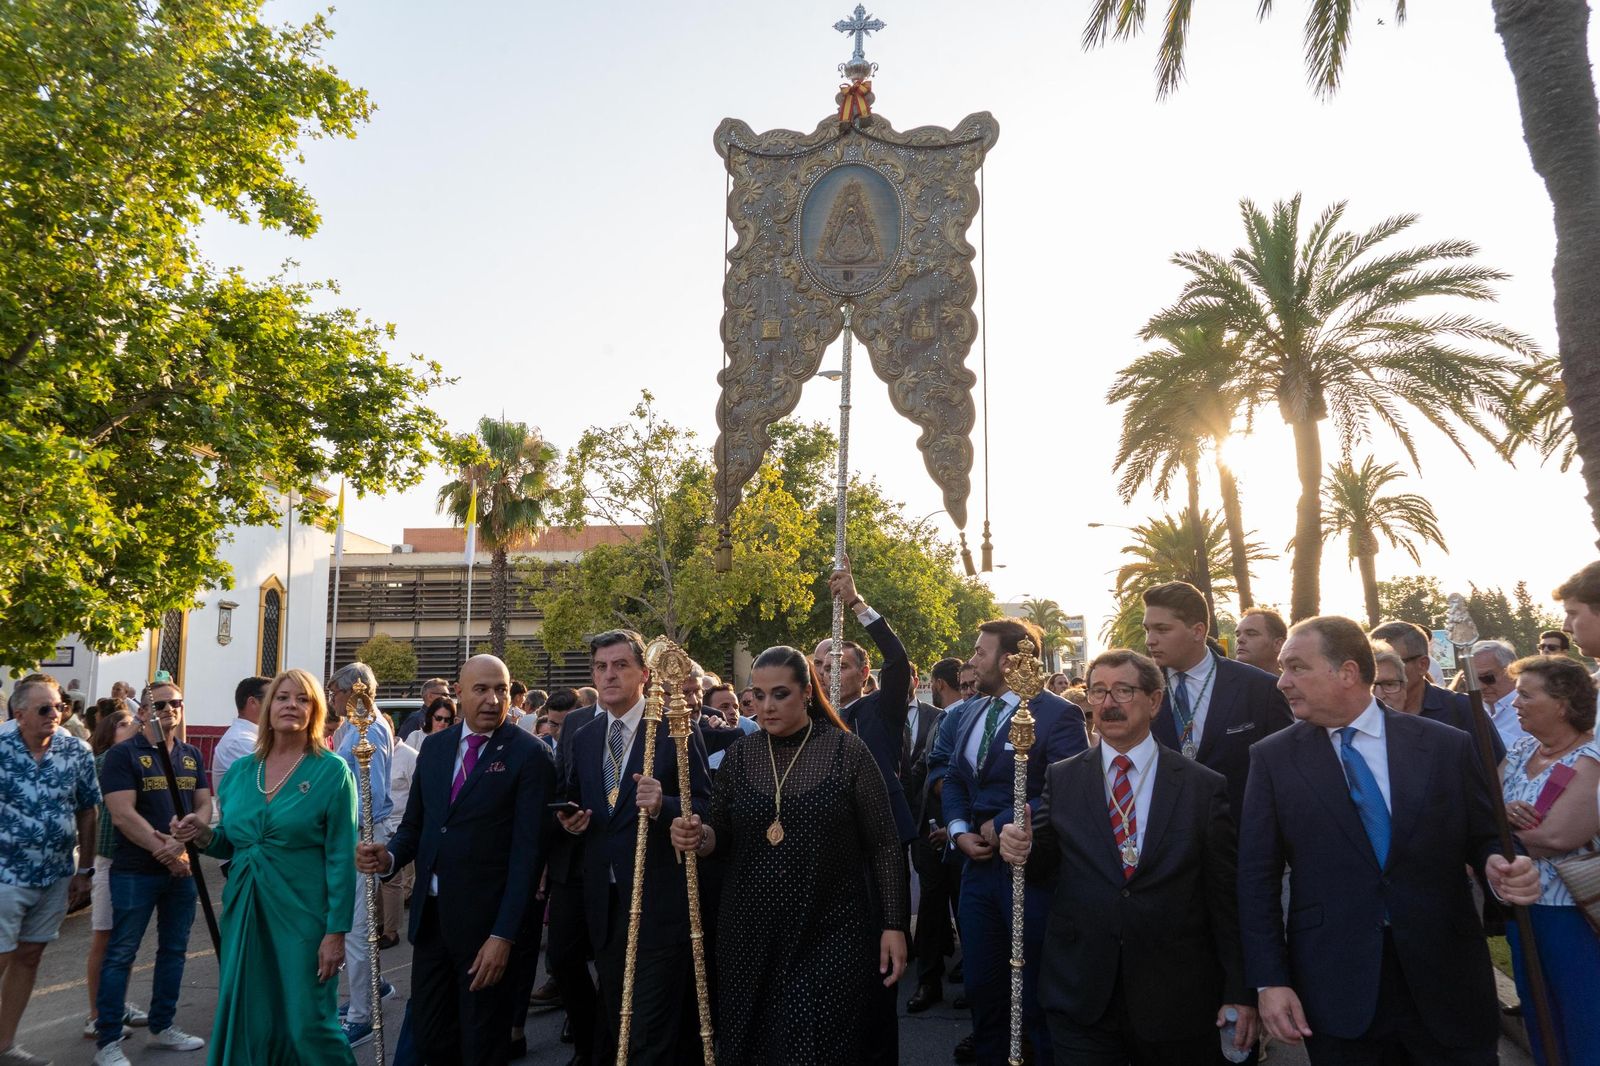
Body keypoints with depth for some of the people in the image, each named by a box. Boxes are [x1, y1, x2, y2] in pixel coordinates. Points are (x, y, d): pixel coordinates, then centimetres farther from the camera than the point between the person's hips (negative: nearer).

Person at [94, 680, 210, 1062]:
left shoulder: (192, 756, 9)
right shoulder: (123, 754, -8)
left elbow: (205, 806, 5)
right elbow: (122, 815, -16)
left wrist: (183, 840, -15)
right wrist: (164, 852, -17)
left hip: (182, 868, 6)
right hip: (135, 870, -6)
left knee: (174, 950, 13)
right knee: (121, 953, 0)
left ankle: (162, 1028, 26)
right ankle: (108, 1042, 9)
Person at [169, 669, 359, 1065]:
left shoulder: (332, 771, -8)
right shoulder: (240, 770, 7)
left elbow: (341, 858, -10)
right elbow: (231, 843, 17)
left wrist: (336, 932, -14)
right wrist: (203, 834, -5)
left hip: (302, 915, -5)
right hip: (244, 912, 5)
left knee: (307, 1026, 0)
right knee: (244, 1021, 11)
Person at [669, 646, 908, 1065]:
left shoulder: (848, 751, -7)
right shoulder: (739, 756, 3)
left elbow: (885, 844, -4)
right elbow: (722, 837, 9)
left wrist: (894, 924, -6)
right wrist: (698, 835, -13)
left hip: (830, 935, -3)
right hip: (751, 935, 4)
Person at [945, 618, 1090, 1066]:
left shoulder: (1057, 714, -12)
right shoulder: (975, 714, 14)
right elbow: (955, 780, 18)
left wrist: (1003, 825, -17)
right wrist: (960, 830, -1)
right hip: (979, 864, 7)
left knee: (1037, 994, 6)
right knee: (981, 986, 15)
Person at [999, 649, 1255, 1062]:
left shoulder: (1205, 787, -2)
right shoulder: (1060, 779, 3)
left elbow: (1227, 896, -1)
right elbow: (1045, 868, 8)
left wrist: (1239, 992, 0)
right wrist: (1024, 850, -14)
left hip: (1175, 1001, -1)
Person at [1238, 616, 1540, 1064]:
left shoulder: (1449, 746, 0)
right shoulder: (1272, 758, 0)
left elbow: (1484, 839, 8)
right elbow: (1257, 876, -1)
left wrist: (1500, 868, -16)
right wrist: (1269, 980, -6)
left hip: (1446, 981, 1)